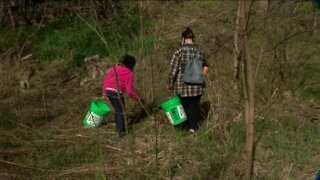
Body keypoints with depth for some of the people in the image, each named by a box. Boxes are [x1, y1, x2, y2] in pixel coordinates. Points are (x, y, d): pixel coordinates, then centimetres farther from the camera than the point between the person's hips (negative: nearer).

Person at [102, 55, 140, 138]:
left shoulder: (114, 68, 14)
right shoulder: (129, 74, -5)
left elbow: (106, 79, 15)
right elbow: (129, 90, -9)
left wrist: (104, 91, 22)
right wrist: (136, 98, 3)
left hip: (108, 91, 7)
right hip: (117, 93, -7)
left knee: (117, 109, 25)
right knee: (121, 111, 7)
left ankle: (118, 126, 39)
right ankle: (121, 131, 9)